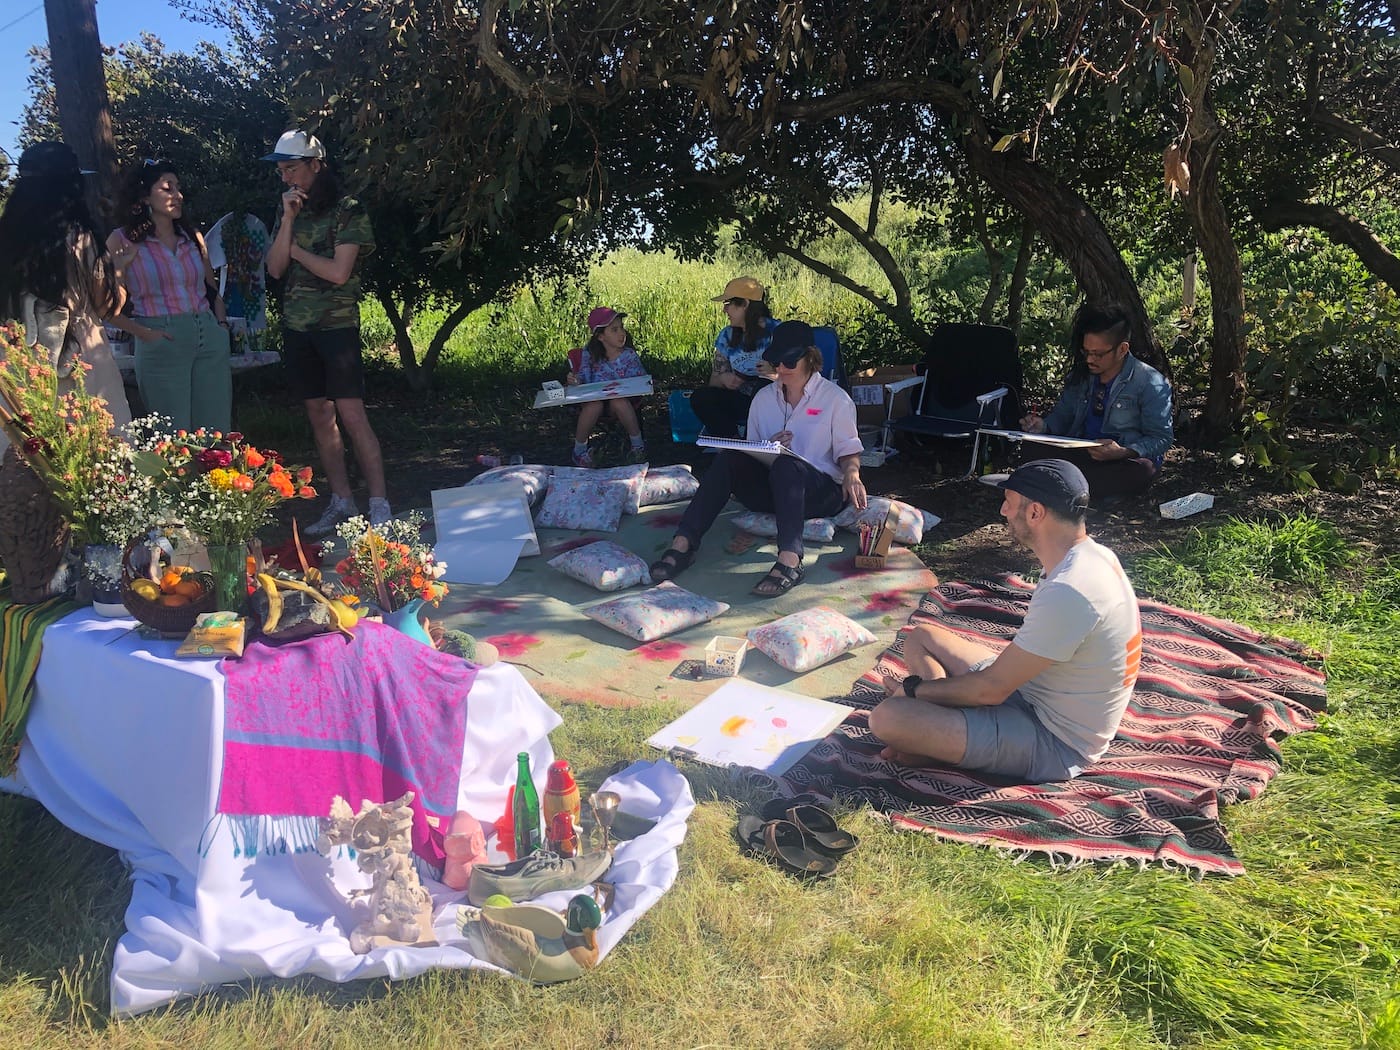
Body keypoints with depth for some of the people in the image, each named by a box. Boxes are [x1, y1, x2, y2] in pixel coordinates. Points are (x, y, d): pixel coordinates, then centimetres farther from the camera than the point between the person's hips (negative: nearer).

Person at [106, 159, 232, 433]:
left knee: (217, 434, 6)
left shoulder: (192, 237, 12)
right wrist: (142, 332, -12)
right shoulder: (122, 241, 0)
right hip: (161, 345, -4)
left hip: (210, 339, 4)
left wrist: (221, 323, 5)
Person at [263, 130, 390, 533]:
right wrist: (288, 221, -4)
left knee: (350, 413, -12)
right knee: (319, 415, 7)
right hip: (296, 326, 6)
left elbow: (339, 271, -13)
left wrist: (295, 249, -1)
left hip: (337, 322, -6)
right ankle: (341, 502, 13)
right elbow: (275, 268, 4)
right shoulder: (287, 211, 14)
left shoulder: (348, 210, -4)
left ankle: (379, 505, -8)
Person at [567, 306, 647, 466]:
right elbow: (583, 378, -4)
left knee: (619, 402, -35)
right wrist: (575, 382, -27)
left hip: (622, 400, 0)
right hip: (594, 398, 0)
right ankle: (579, 450, -16)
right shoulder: (589, 353, -5)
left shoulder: (629, 355, -5)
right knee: (594, 404, -34)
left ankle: (638, 445, -16)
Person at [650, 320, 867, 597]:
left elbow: (848, 451, 4)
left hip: (821, 491, -4)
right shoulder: (764, 398, 15)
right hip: (770, 488, 4)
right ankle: (683, 543, -36)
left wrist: (852, 475, -18)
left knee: (785, 465, -38)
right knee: (730, 459, -26)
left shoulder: (835, 398, 3)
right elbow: (752, 451, 16)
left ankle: (789, 560, -55)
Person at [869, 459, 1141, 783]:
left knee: (887, 717, -25)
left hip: (1053, 743, -10)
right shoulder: (1093, 555, 2)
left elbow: (992, 689, -23)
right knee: (921, 636, 14)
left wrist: (914, 689, -7)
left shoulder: (1067, 593, -30)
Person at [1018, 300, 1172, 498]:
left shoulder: (1151, 383, -8)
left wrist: (1123, 452, -28)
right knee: (1033, 445, -23)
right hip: (1078, 452, 4)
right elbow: (1063, 414, 17)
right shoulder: (1081, 375, 8)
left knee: (1142, 470, -41)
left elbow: (1161, 439, -9)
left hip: (1125, 460, -4)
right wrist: (1044, 426, -7)